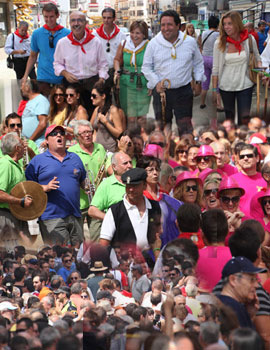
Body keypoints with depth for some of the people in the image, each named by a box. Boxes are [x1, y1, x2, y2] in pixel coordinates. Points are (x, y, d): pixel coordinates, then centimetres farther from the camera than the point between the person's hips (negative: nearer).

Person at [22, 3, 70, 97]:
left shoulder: (67, 33, 0)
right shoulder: (37, 33, 4)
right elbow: (33, 57, 12)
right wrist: (25, 76, 6)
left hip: (62, 78, 0)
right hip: (44, 78, 0)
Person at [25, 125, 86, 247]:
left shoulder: (75, 158, 19)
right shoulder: (37, 161, 5)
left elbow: (83, 182, 26)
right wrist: (45, 188, -15)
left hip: (75, 217, 5)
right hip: (52, 218, -5)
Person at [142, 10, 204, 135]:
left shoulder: (190, 42, 0)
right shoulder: (153, 43, -2)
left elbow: (198, 63, 15)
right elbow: (146, 67, 4)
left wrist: (198, 81, 8)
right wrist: (156, 82, -10)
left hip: (184, 91, 0)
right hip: (161, 91, 1)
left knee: (185, 125, -3)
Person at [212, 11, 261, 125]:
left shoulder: (249, 39, -5)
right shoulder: (219, 43, -6)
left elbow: (257, 58, 9)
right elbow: (215, 68, -1)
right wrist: (214, 89, -2)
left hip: (245, 85, 0)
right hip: (226, 86, 0)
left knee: (245, 118, -4)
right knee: (229, 117, 11)